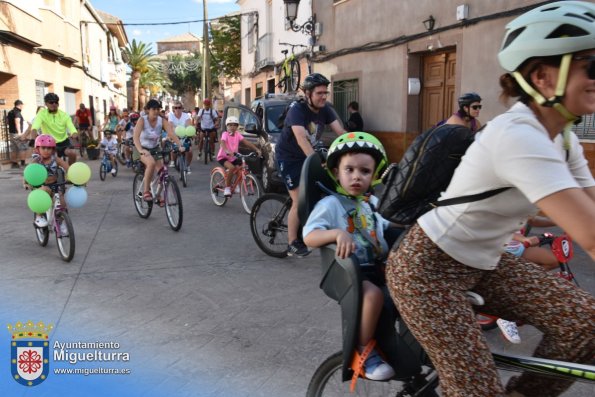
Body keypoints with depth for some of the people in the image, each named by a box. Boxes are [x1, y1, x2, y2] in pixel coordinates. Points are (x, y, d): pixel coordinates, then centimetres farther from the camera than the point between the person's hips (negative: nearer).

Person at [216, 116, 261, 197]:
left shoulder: (237, 135, 1)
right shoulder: (225, 134, -13)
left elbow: (246, 142, -8)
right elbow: (222, 144, -32)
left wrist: (256, 149, -22)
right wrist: (227, 151, -53)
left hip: (233, 158, 5)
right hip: (223, 157, -5)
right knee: (231, 167, -31)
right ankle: (227, 188, -17)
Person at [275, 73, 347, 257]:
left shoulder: (325, 109, -6)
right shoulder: (297, 109, -25)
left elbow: (341, 132, -14)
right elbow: (301, 138, -39)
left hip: (307, 157, 6)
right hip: (288, 158, -6)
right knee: (299, 200, -11)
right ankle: (292, 244, 1)